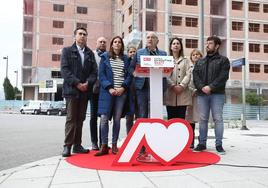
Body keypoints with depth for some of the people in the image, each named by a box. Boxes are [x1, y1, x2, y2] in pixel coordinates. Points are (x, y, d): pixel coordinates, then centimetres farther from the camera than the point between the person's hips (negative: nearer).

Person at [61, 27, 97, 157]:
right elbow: (64, 69, -5)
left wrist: (88, 83, -10)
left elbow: (94, 71, 9)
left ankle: (77, 145, 13)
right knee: (71, 118, -5)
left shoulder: (90, 53, 16)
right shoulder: (67, 51, 6)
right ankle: (67, 146, 1)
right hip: (71, 90, -4)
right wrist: (77, 83, -15)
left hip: (85, 90, 4)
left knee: (80, 119, 7)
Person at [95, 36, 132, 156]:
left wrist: (123, 87, -8)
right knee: (104, 118, -7)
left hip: (121, 92, 2)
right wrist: (109, 88, -11)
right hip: (107, 91, -1)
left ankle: (114, 145, 13)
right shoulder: (105, 57, 8)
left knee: (117, 119, 4)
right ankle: (104, 146, 2)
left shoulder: (126, 59, 13)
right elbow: (101, 74, 1)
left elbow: (129, 75, 8)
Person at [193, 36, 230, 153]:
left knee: (218, 119, -3)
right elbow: (195, 76, 7)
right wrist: (202, 87, -11)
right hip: (202, 94, 4)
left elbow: (223, 76, -6)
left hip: (217, 94, -3)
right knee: (203, 119, 5)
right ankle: (202, 143, 12)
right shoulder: (200, 62, 19)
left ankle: (219, 144, 4)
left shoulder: (223, 60, 7)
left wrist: (211, 87, -16)